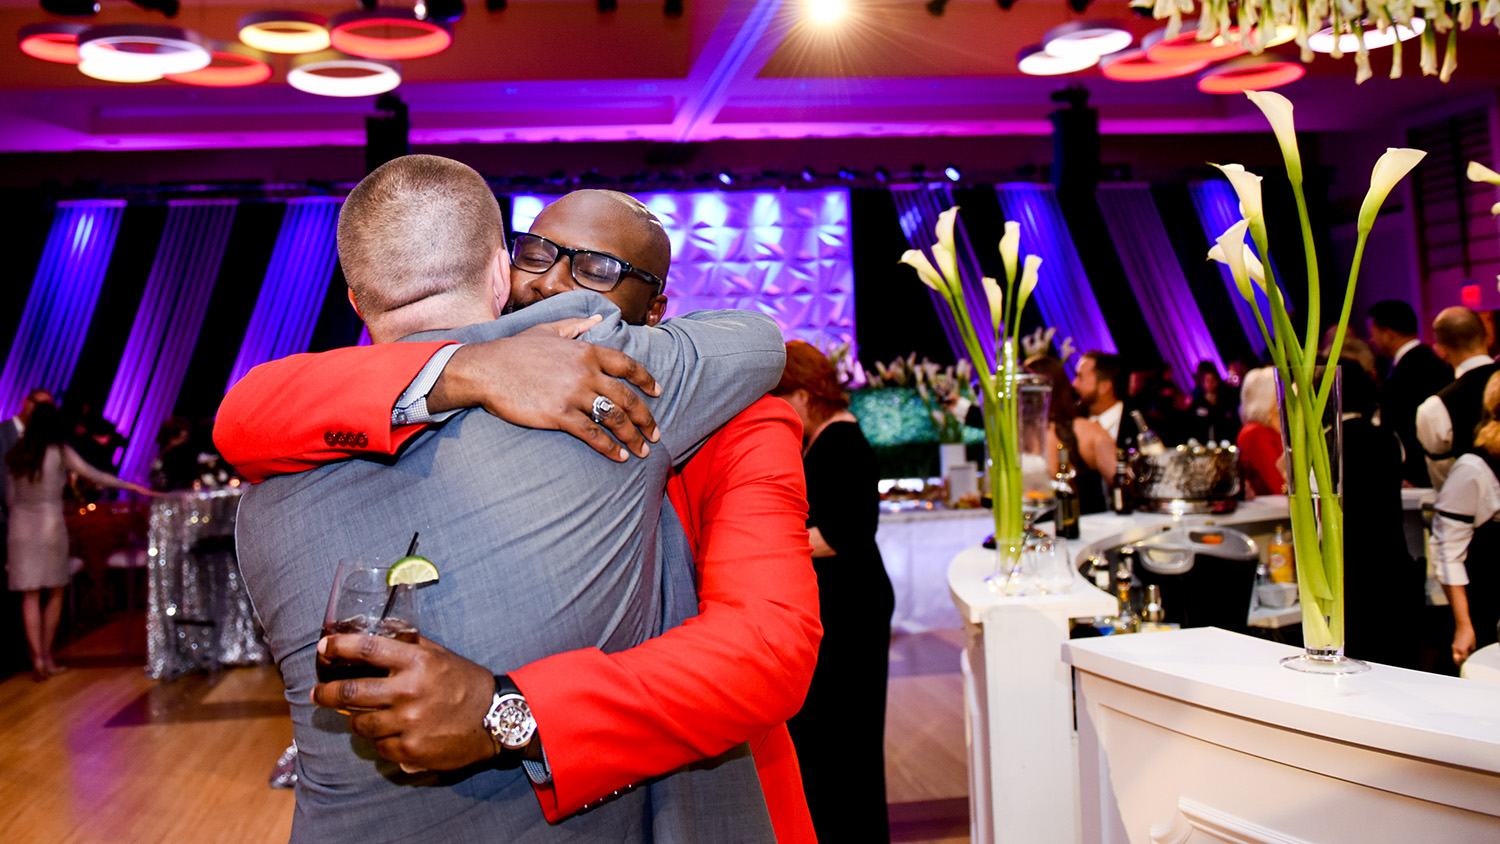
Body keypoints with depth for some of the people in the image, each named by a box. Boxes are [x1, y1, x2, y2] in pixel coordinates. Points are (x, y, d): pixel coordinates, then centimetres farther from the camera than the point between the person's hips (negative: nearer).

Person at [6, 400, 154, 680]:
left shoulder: (15, 454, 7)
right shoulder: (60, 452, -5)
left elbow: (10, 498, 10)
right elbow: (94, 475, -7)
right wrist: (131, 486, 0)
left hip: (20, 524, 3)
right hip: (50, 522, -3)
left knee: (29, 595, 3)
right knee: (55, 591, 11)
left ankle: (37, 656, -4)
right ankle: (47, 654, 15)